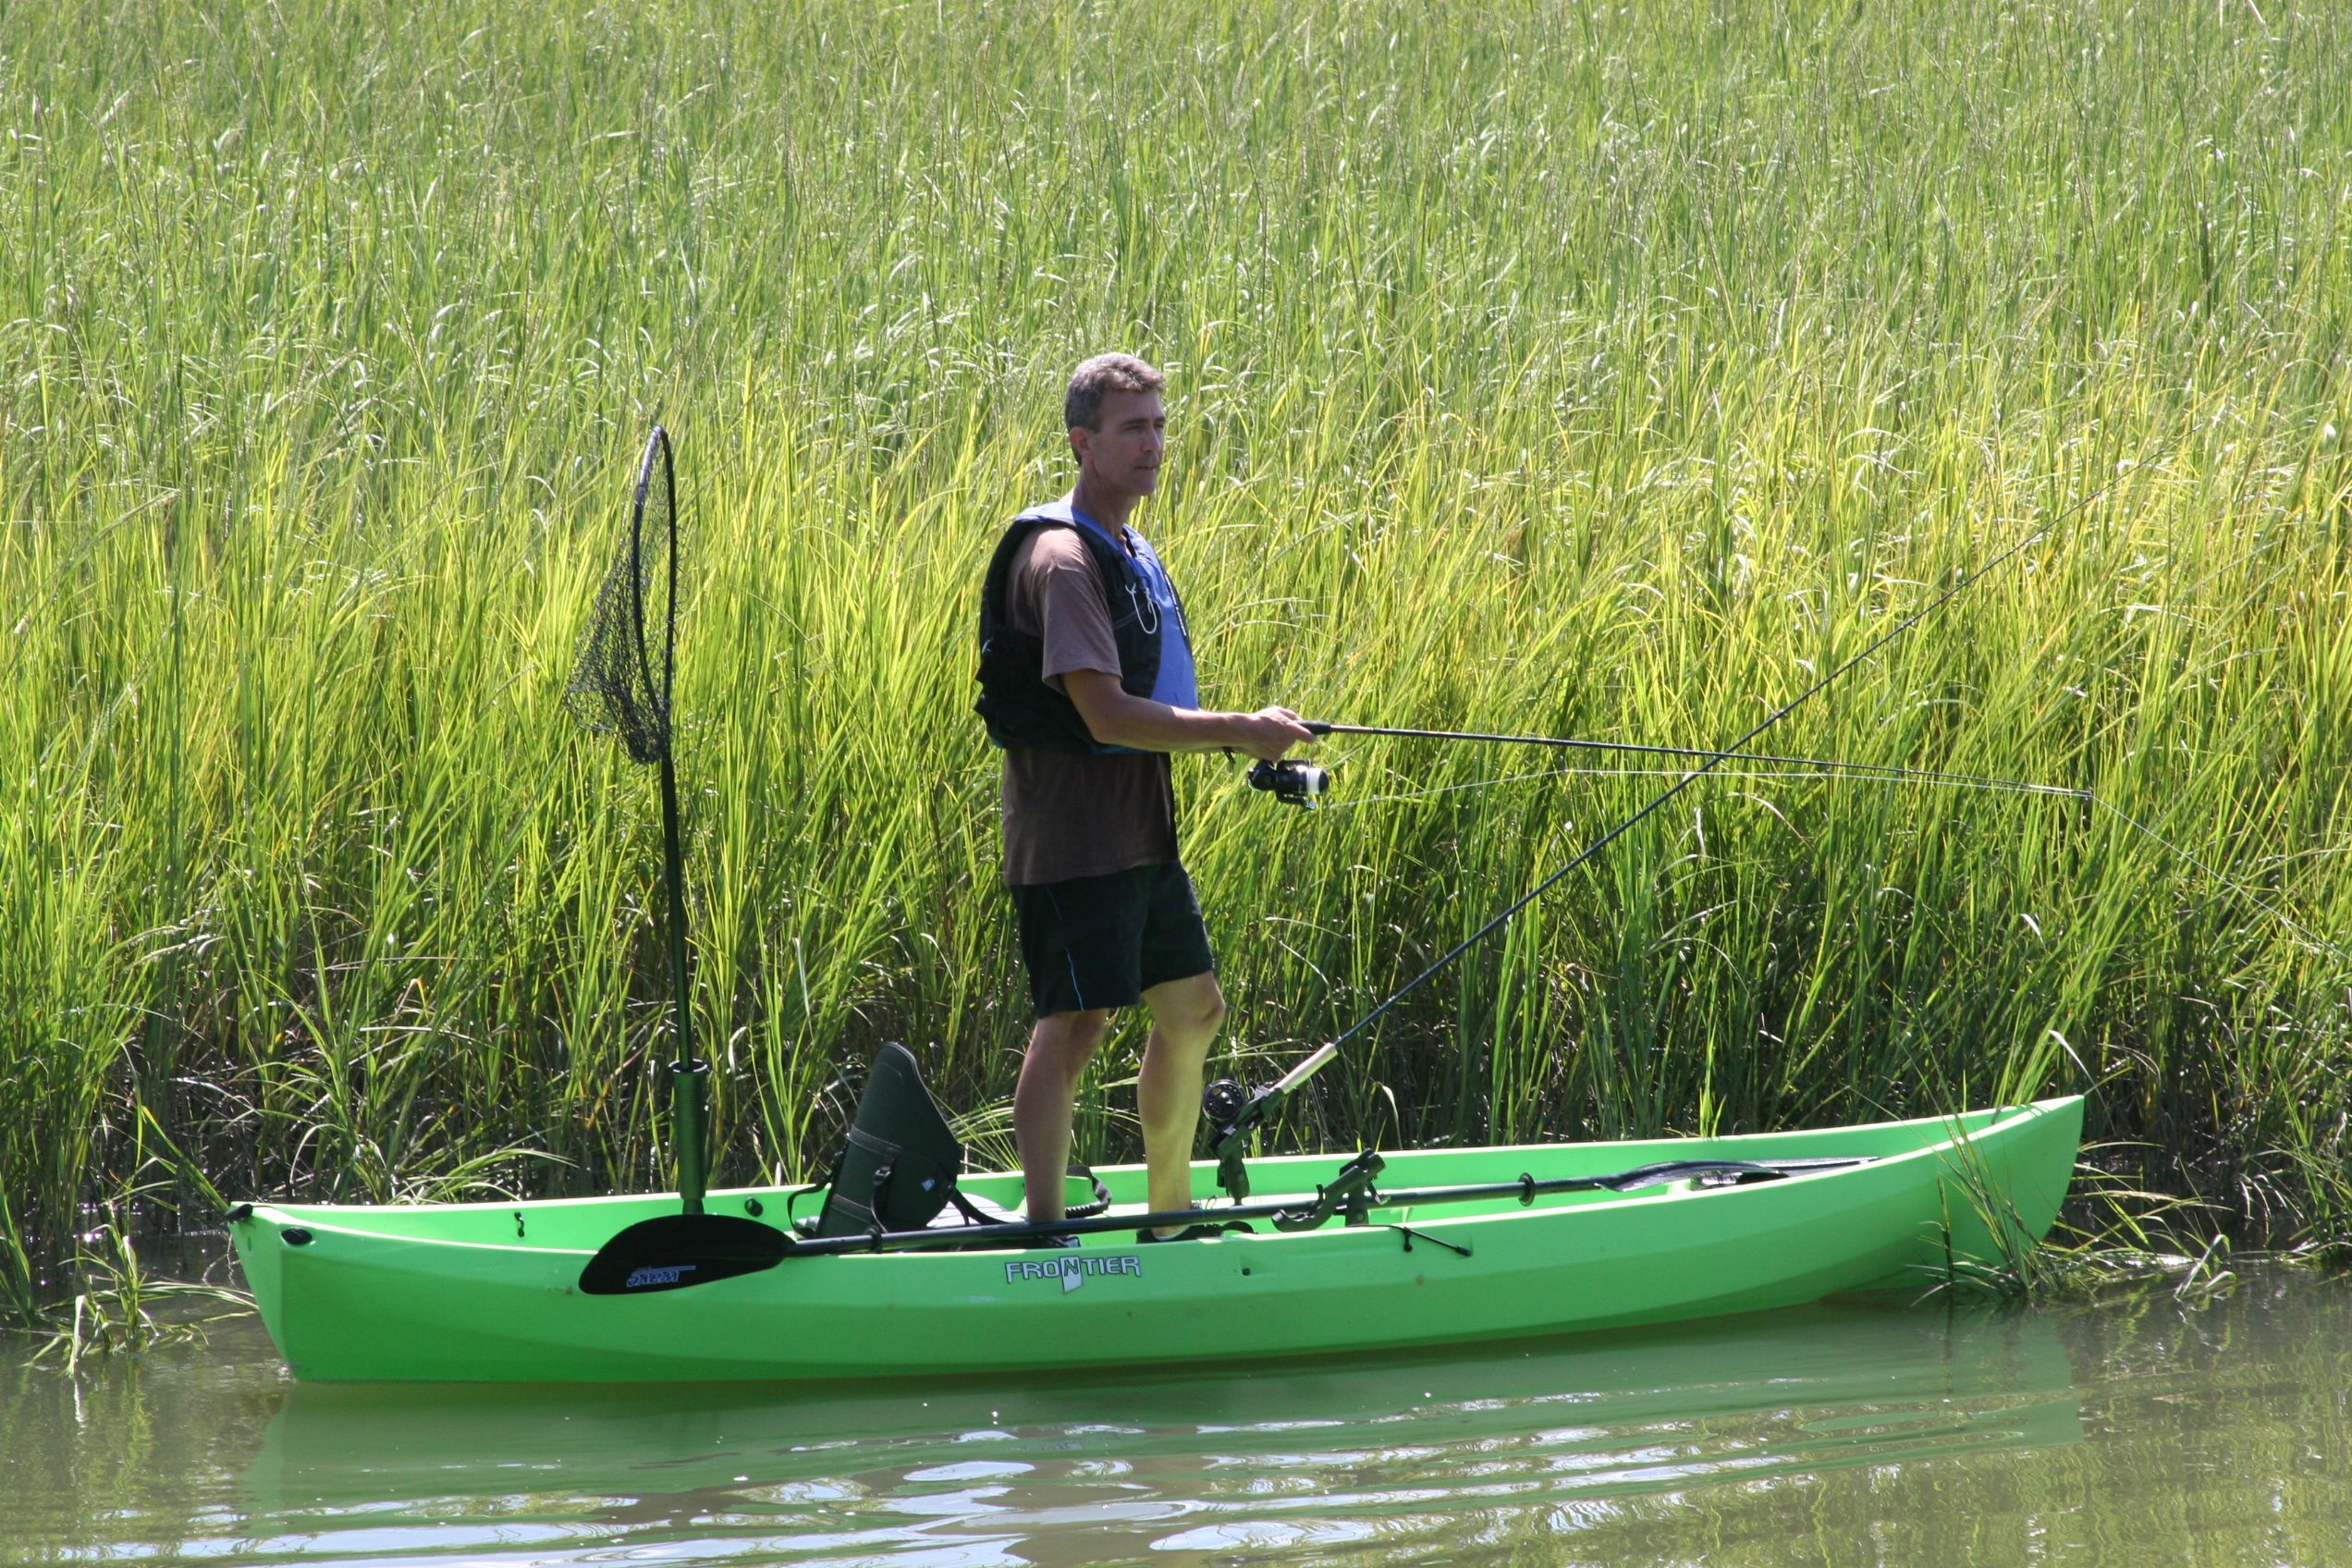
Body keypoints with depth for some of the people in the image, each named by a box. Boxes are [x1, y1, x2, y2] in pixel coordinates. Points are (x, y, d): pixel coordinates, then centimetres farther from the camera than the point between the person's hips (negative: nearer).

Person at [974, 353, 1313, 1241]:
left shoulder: (1130, 552, 16)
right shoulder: (1062, 559, -16)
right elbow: (1103, 712, -24)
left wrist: (1247, 735, 12)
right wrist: (1239, 732, -20)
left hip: (1141, 833, 10)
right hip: (1073, 832, -10)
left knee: (1193, 1010, 15)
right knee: (1075, 1025, -10)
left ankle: (1171, 1216, 26)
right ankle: (1043, 1232, -7)